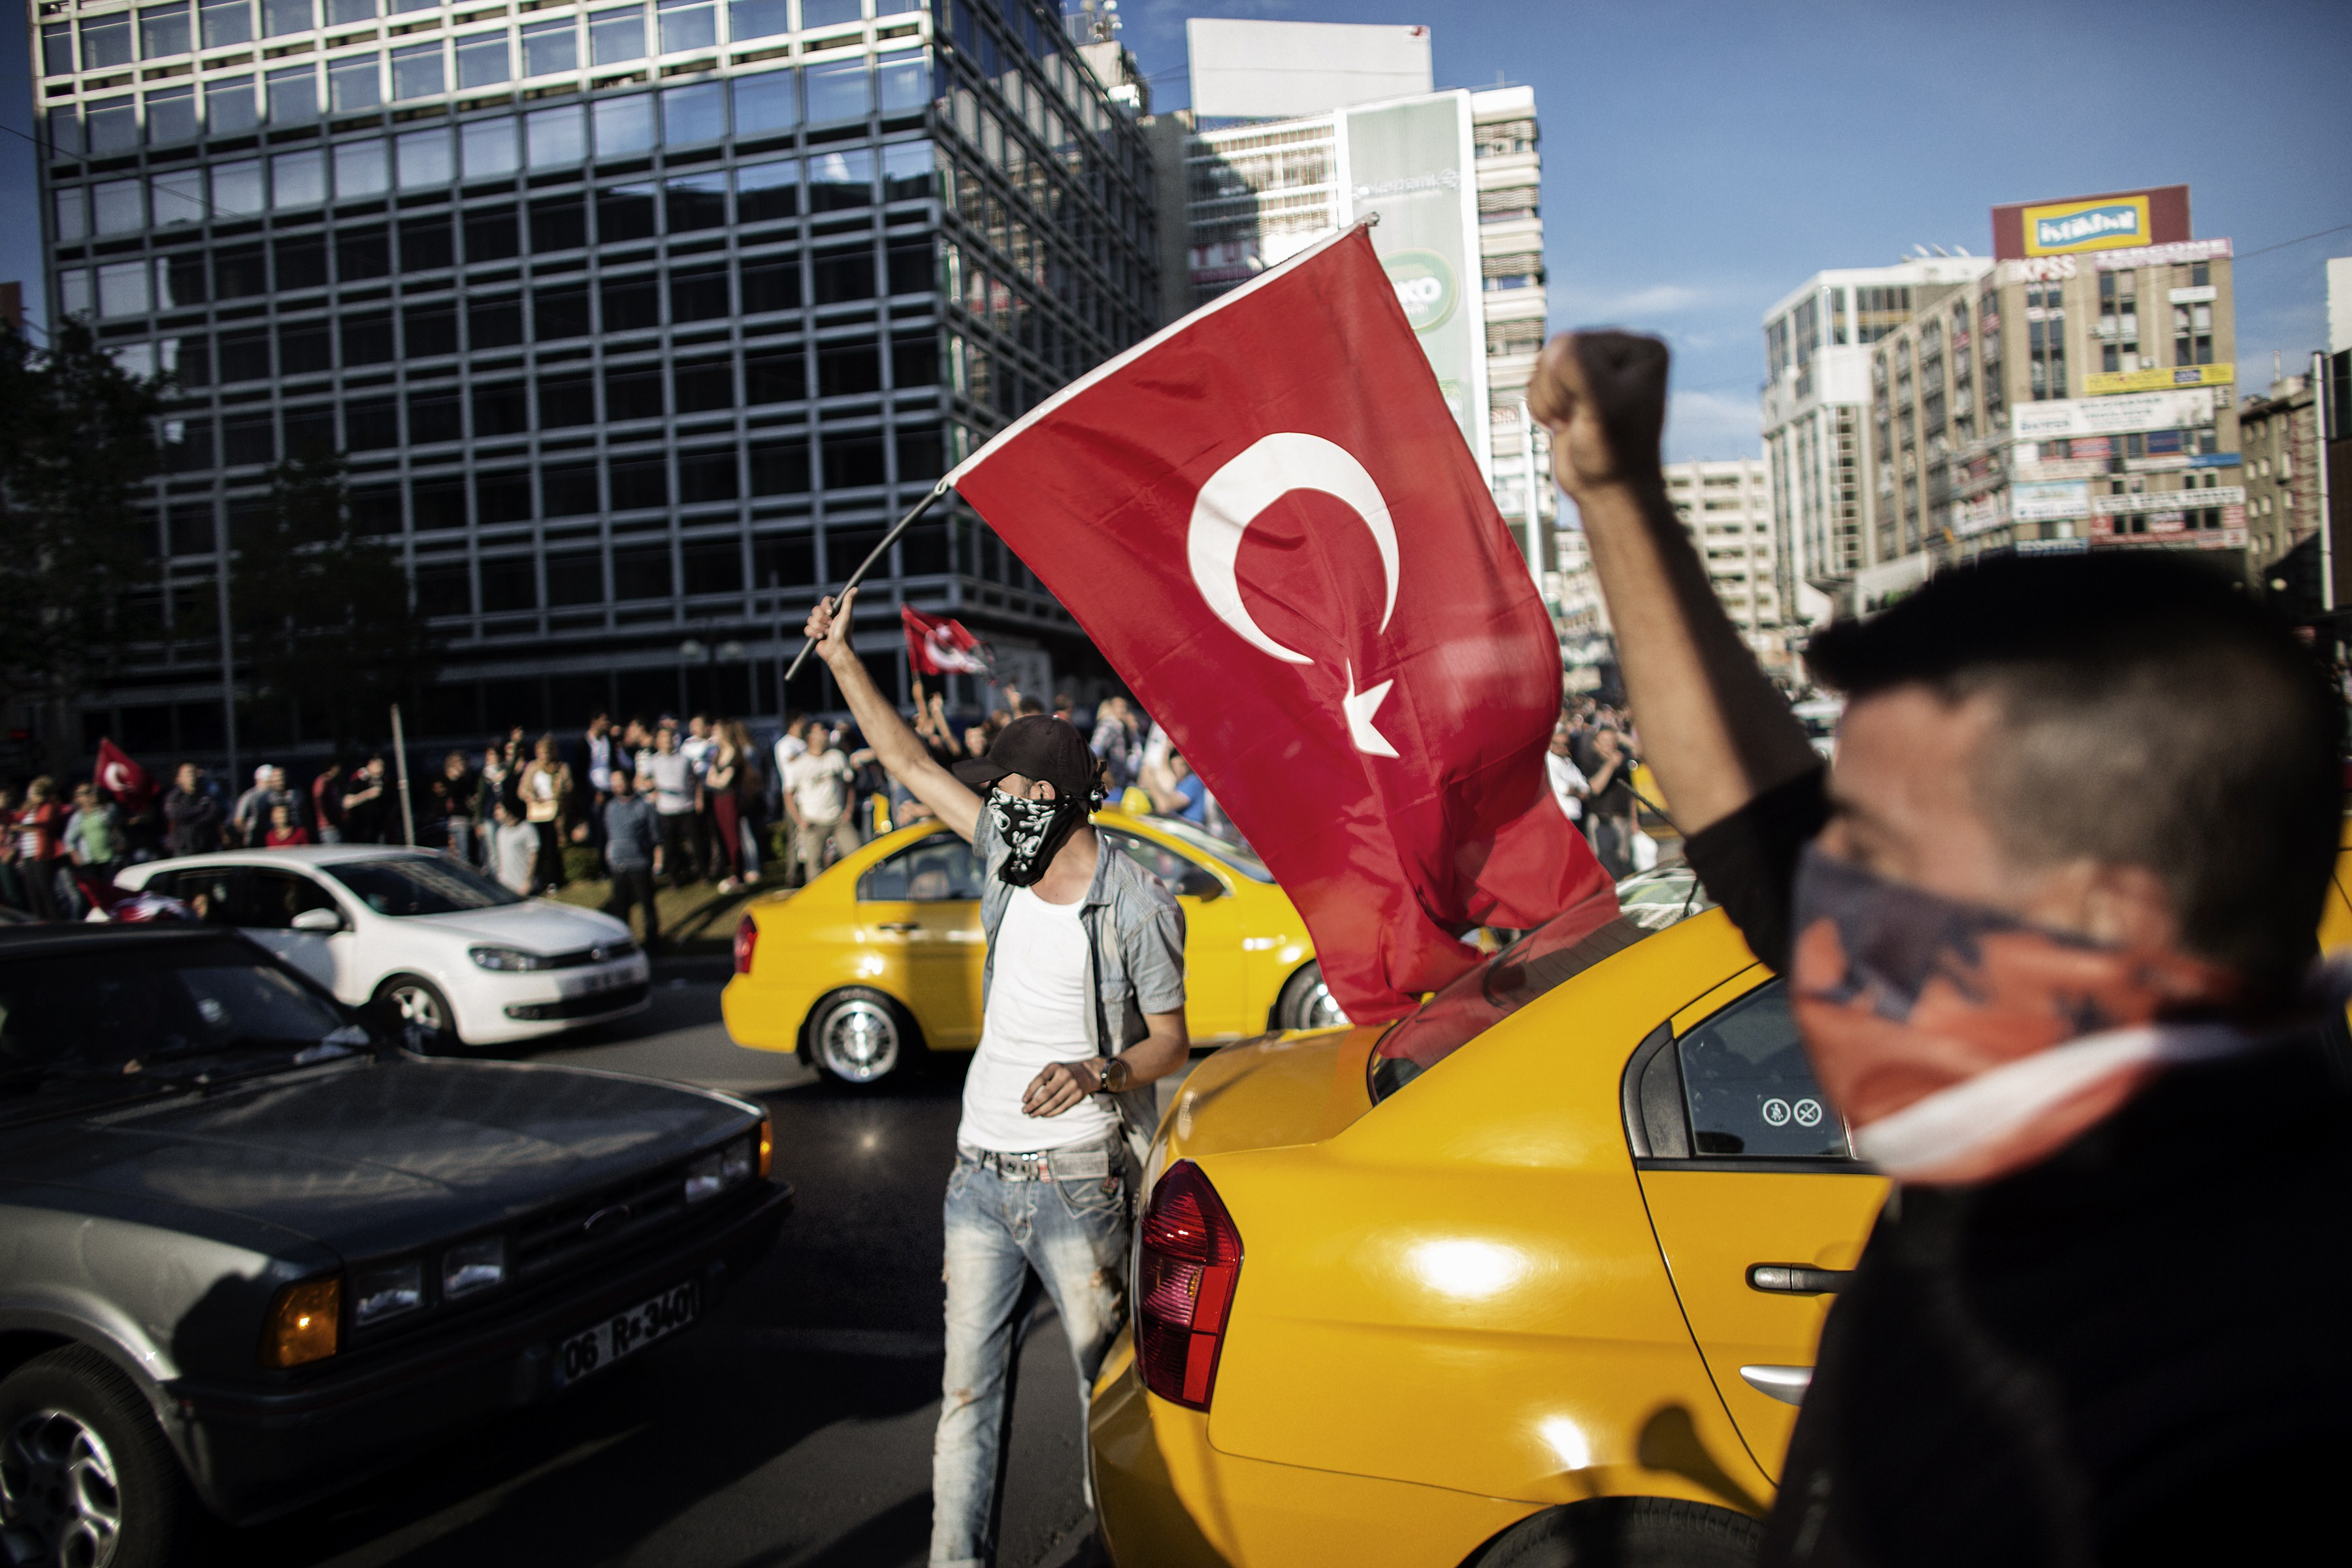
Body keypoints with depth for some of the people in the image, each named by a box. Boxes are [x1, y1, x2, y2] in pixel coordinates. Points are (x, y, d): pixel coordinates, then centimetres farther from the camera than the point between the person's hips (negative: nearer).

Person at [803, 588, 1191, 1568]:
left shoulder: (1135, 907, -11)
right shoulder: (1010, 858, 3)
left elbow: (1169, 1043, -6)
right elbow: (909, 762, 10)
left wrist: (1094, 1073, -25)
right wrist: (842, 656, 10)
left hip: (1076, 1183, -5)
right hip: (980, 1177, 5)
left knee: (1105, 1376, 7)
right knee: (968, 1385, 9)